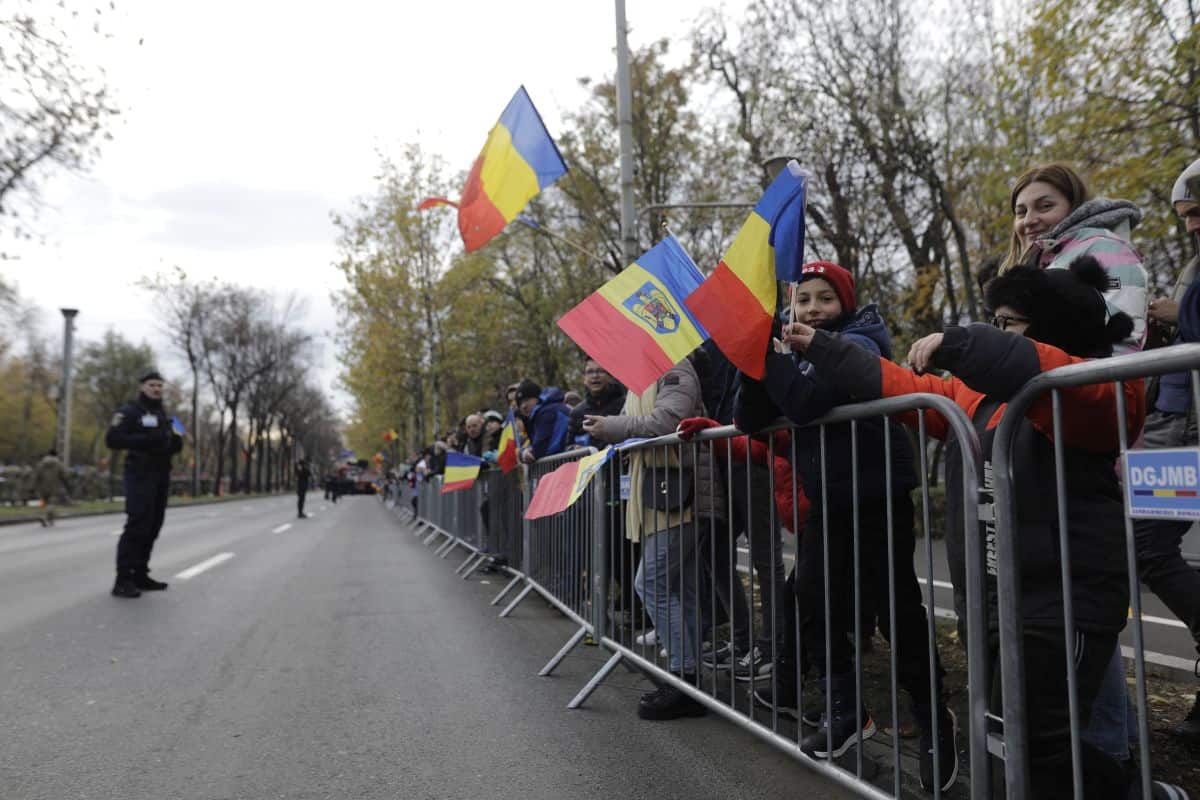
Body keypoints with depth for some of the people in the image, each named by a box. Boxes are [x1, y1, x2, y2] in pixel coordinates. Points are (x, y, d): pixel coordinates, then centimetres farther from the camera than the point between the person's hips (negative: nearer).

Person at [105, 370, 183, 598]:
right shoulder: (130, 411, -2)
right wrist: (146, 439, -23)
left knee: (152, 527, 7)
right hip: (140, 474, -7)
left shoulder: (163, 414, 21)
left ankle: (140, 575, 13)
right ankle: (123, 580, -12)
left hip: (161, 475, 8)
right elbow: (112, 439, -14)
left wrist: (176, 442, 2)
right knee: (137, 525, -14)